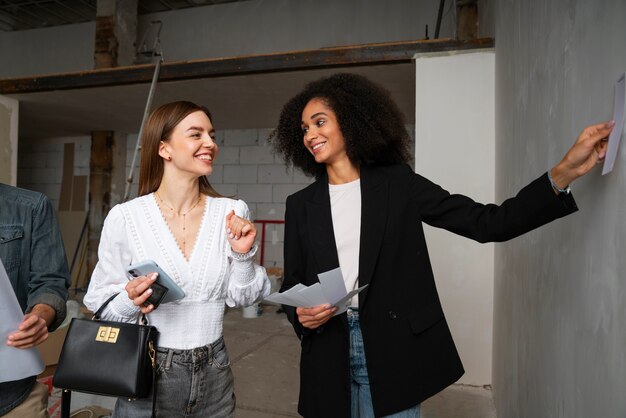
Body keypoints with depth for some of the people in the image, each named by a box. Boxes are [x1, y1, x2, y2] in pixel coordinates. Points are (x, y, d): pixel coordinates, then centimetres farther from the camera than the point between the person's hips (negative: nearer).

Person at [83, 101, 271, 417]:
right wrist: (131, 301, -22)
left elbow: (241, 297, 0)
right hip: (148, 375, -2)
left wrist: (242, 255, -16)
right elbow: (101, 305, -3)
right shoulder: (124, 217, -11)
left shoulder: (232, 212, -6)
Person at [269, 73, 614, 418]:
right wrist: (300, 314, -14)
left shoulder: (398, 184, -3)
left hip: (391, 351, -2)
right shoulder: (300, 205, 3)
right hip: (328, 354, 3)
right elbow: (291, 284, 8)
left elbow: (487, 223, -7)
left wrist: (564, 172, -17)